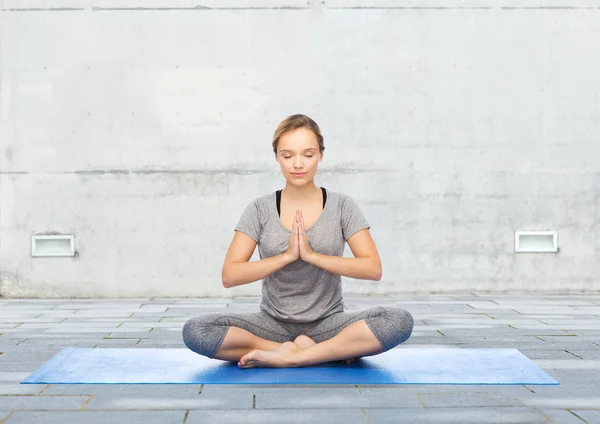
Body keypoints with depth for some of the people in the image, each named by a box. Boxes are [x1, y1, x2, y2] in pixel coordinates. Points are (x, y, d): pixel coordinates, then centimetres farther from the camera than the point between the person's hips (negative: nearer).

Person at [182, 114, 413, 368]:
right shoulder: (260, 210, 0)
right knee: (195, 331, -26)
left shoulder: (342, 206, 0)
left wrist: (311, 255, -18)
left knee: (399, 321, -29)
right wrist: (287, 256, -18)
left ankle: (287, 356, -24)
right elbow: (229, 276, -8)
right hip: (274, 324, 1)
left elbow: (373, 268, -10)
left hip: (327, 323, -1)